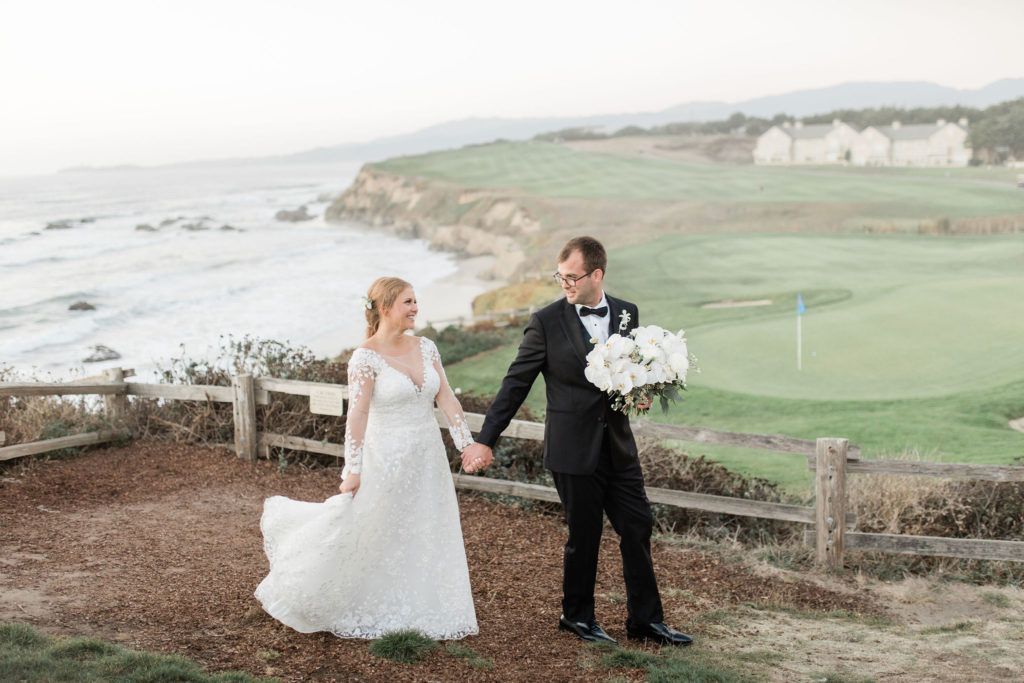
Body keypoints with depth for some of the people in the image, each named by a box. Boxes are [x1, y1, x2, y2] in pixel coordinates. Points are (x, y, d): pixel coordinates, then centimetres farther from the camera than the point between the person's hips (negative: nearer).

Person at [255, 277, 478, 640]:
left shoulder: (425, 347, 4)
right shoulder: (366, 357, -14)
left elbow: (447, 399, 4)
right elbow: (358, 413, -19)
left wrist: (468, 445, -2)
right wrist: (352, 470, -23)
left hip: (427, 461, 6)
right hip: (387, 460, -6)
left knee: (426, 539, 12)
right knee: (368, 539, 4)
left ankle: (421, 616, 27)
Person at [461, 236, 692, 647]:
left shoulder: (626, 314, 4)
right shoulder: (547, 322, -8)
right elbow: (515, 384, -6)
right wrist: (486, 440, -9)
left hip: (618, 447, 4)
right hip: (573, 450, -4)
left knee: (638, 529, 8)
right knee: (584, 536, 6)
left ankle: (646, 620, 21)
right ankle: (578, 616, 27)